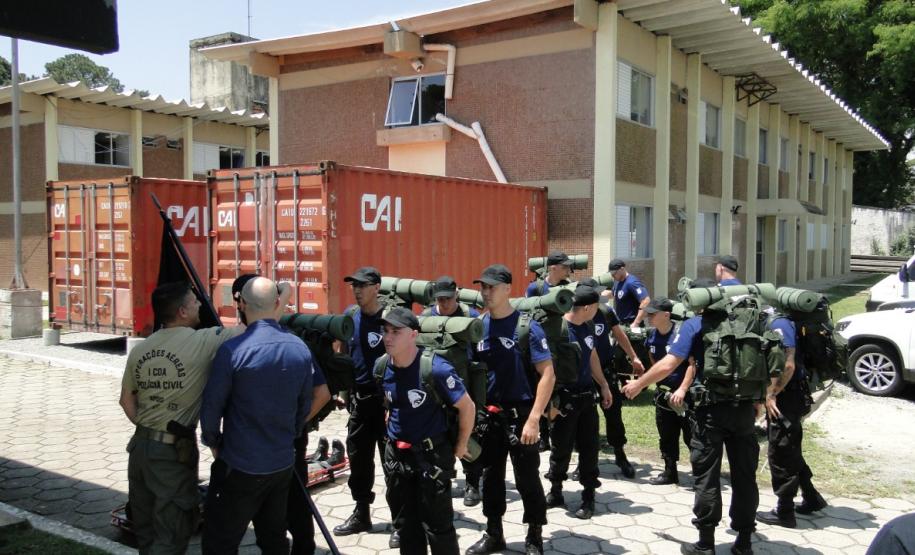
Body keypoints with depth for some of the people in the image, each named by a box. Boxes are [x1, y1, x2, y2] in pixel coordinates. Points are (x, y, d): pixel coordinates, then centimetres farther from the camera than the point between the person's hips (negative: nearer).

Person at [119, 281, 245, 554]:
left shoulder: (140, 349, 5)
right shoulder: (202, 342, -15)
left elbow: (127, 400, 11)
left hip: (140, 445, 7)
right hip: (174, 450, -7)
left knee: (144, 527, 20)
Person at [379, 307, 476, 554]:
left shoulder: (435, 368, -22)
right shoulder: (382, 367, -3)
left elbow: (467, 407, -14)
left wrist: (460, 446, -4)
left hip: (432, 454, -6)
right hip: (396, 454, 6)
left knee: (437, 525, 2)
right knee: (405, 523, 16)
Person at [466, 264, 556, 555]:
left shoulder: (527, 326, -13)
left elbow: (548, 374, -15)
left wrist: (534, 419, -21)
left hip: (520, 414, -5)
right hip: (488, 415, 5)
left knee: (527, 479, 4)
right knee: (491, 475, 15)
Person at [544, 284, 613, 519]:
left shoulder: (587, 326, 5)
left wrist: (604, 385, 22)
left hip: (586, 395, 6)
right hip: (565, 398, -6)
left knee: (589, 446, 8)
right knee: (562, 446, 7)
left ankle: (588, 497, 19)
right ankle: (555, 492, 26)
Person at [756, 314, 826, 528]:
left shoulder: (779, 323, -19)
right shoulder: (774, 322, 10)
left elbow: (788, 366, -25)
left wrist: (771, 395, -17)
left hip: (784, 399, -9)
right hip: (787, 398, 9)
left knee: (780, 454, 0)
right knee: (791, 452, 20)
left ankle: (784, 512, 10)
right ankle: (811, 498, 33)